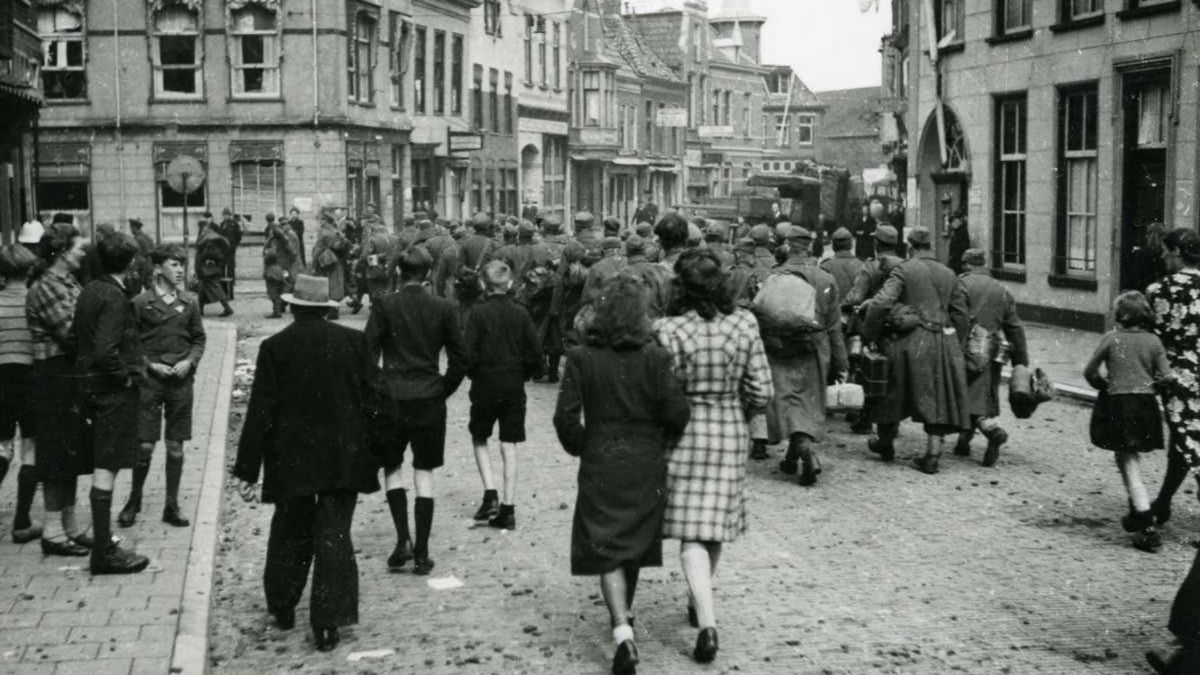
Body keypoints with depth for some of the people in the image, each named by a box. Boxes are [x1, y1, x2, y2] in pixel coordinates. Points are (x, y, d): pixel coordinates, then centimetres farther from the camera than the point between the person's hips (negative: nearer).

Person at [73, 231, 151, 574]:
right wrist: (125, 376, -13)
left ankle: (101, 538, 28)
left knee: (102, 466, 17)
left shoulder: (90, 290, 9)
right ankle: (104, 552, -3)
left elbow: (79, 338, 15)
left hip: (93, 387, 9)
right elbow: (105, 350, -27)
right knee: (106, 468, -7)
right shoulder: (114, 298, -17)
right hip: (116, 391, -9)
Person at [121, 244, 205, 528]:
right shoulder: (141, 302, -5)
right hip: (149, 380, -3)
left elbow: (199, 339, 11)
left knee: (176, 446, 6)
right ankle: (134, 500, 18)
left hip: (181, 380, 3)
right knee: (145, 446, -2)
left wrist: (189, 361, -5)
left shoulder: (188, 303, 4)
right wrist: (150, 365, -11)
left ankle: (172, 506, 16)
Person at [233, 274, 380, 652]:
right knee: (334, 537, 3)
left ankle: (282, 607, 31)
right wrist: (373, 453, 9)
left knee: (290, 533, 18)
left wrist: (248, 470, -1)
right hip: (343, 459, 0)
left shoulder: (275, 347, -5)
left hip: (292, 461, 0)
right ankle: (328, 622, 0)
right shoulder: (353, 341, -3)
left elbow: (260, 413, -5)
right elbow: (371, 398, 0)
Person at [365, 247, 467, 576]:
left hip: (393, 400, -1)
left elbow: (368, 355, -6)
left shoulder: (384, 307, -7)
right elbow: (459, 359, 2)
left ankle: (403, 540, -1)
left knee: (391, 468, 14)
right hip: (431, 400, 1)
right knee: (424, 473, 8)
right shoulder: (444, 309, -2)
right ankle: (421, 554, 7)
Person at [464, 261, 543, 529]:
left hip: (485, 386, -2)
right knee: (509, 447, 6)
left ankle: (490, 495, 1)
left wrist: (473, 374, 6)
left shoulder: (478, 313, -10)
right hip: (514, 387, 2)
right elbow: (535, 352, -2)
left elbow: (469, 353, -12)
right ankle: (508, 508, 6)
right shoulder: (520, 313, -1)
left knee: (479, 439, 16)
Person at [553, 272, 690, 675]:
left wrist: (580, 447, 7)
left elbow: (565, 416, -11)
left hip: (600, 465, -1)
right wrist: (661, 441, 8)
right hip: (646, 465, 1)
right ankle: (623, 614, 39)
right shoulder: (654, 358, -10)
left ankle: (623, 634, -13)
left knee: (606, 549, 3)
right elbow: (677, 412, -12)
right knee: (636, 541, 21)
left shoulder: (582, 358, -8)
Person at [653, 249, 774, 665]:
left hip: (684, 433, -3)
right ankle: (701, 604, 35)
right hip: (730, 434, 3)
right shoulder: (744, 324, -4)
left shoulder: (667, 330, -12)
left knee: (692, 532, -1)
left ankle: (707, 621, -15)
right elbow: (762, 393, -2)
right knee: (715, 524, 18)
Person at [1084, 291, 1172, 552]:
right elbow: (1166, 377, -3)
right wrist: (1149, 386, 15)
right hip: (1146, 406, 3)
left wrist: (1105, 386, 14)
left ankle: (1148, 527, -8)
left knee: (1130, 464, 0)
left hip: (1117, 405, -3)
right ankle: (1137, 514, 31)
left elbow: (1089, 371, -5)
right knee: (1131, 459, 22)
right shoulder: (1153, 341, 1)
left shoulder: (1111, 338, -6)